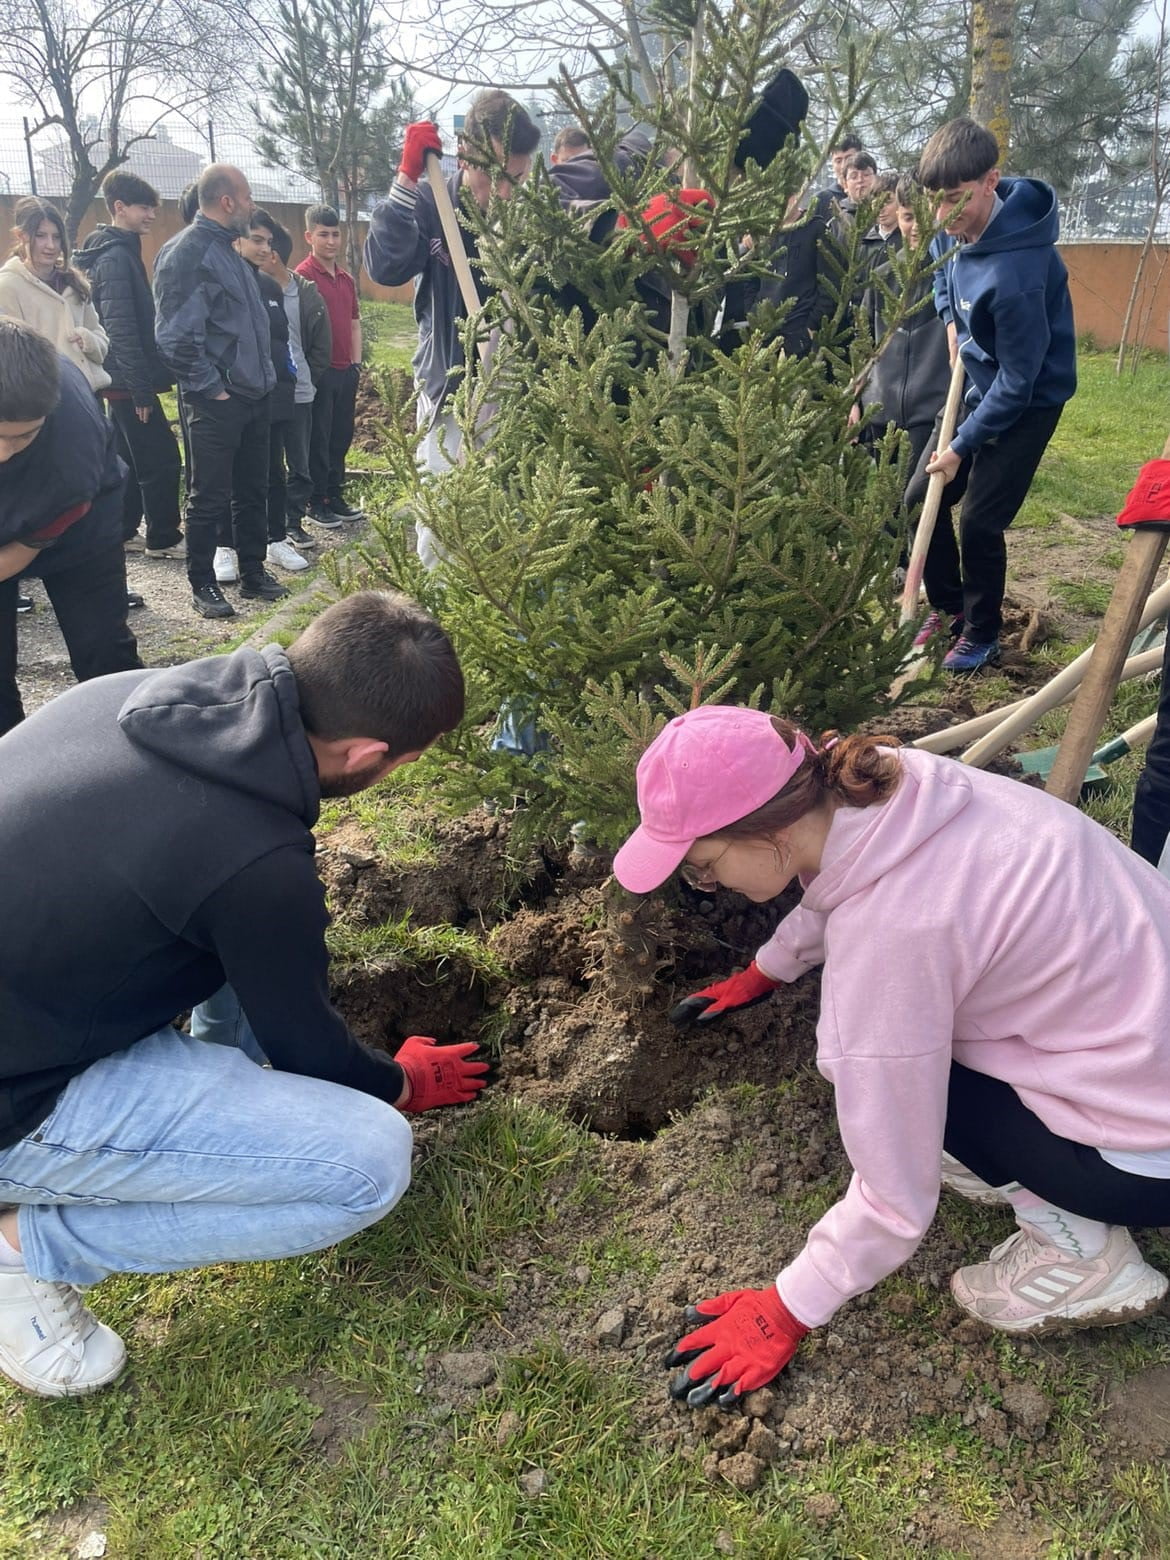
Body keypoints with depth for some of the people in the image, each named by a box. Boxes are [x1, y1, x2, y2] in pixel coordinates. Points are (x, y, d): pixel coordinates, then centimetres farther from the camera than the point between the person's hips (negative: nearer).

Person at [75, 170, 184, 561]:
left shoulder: (118, 251, 16)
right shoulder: (116, 257, -15)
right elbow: (121, 330, -21)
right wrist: (141, 389, -22)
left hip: (121, 381, 10)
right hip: (129, 381, -10)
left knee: (133, 461, 15)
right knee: (161, 460, -4)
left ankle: (121, 534, 22)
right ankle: (163, 538, 4)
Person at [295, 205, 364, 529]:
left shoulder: (346, 278, 13)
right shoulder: (303, 276, -10)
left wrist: (356, 363, 14)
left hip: (345, 371, 7)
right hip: (318, 371, -7)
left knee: (341, 436, 13)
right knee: (317, 439, 1)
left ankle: (335, 496, 23)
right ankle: (316, 503, 9)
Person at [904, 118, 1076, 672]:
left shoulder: (1015, 272, -34)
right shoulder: (959, 226, -10)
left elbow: (1019, 380, -27)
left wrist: (963, 445, -20)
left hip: (1028, 401, -8)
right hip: (980, 383, 8)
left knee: (979, 522, -9)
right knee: (921, 499, 7)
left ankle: (982, 635, 13)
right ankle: (948, 607, 26)